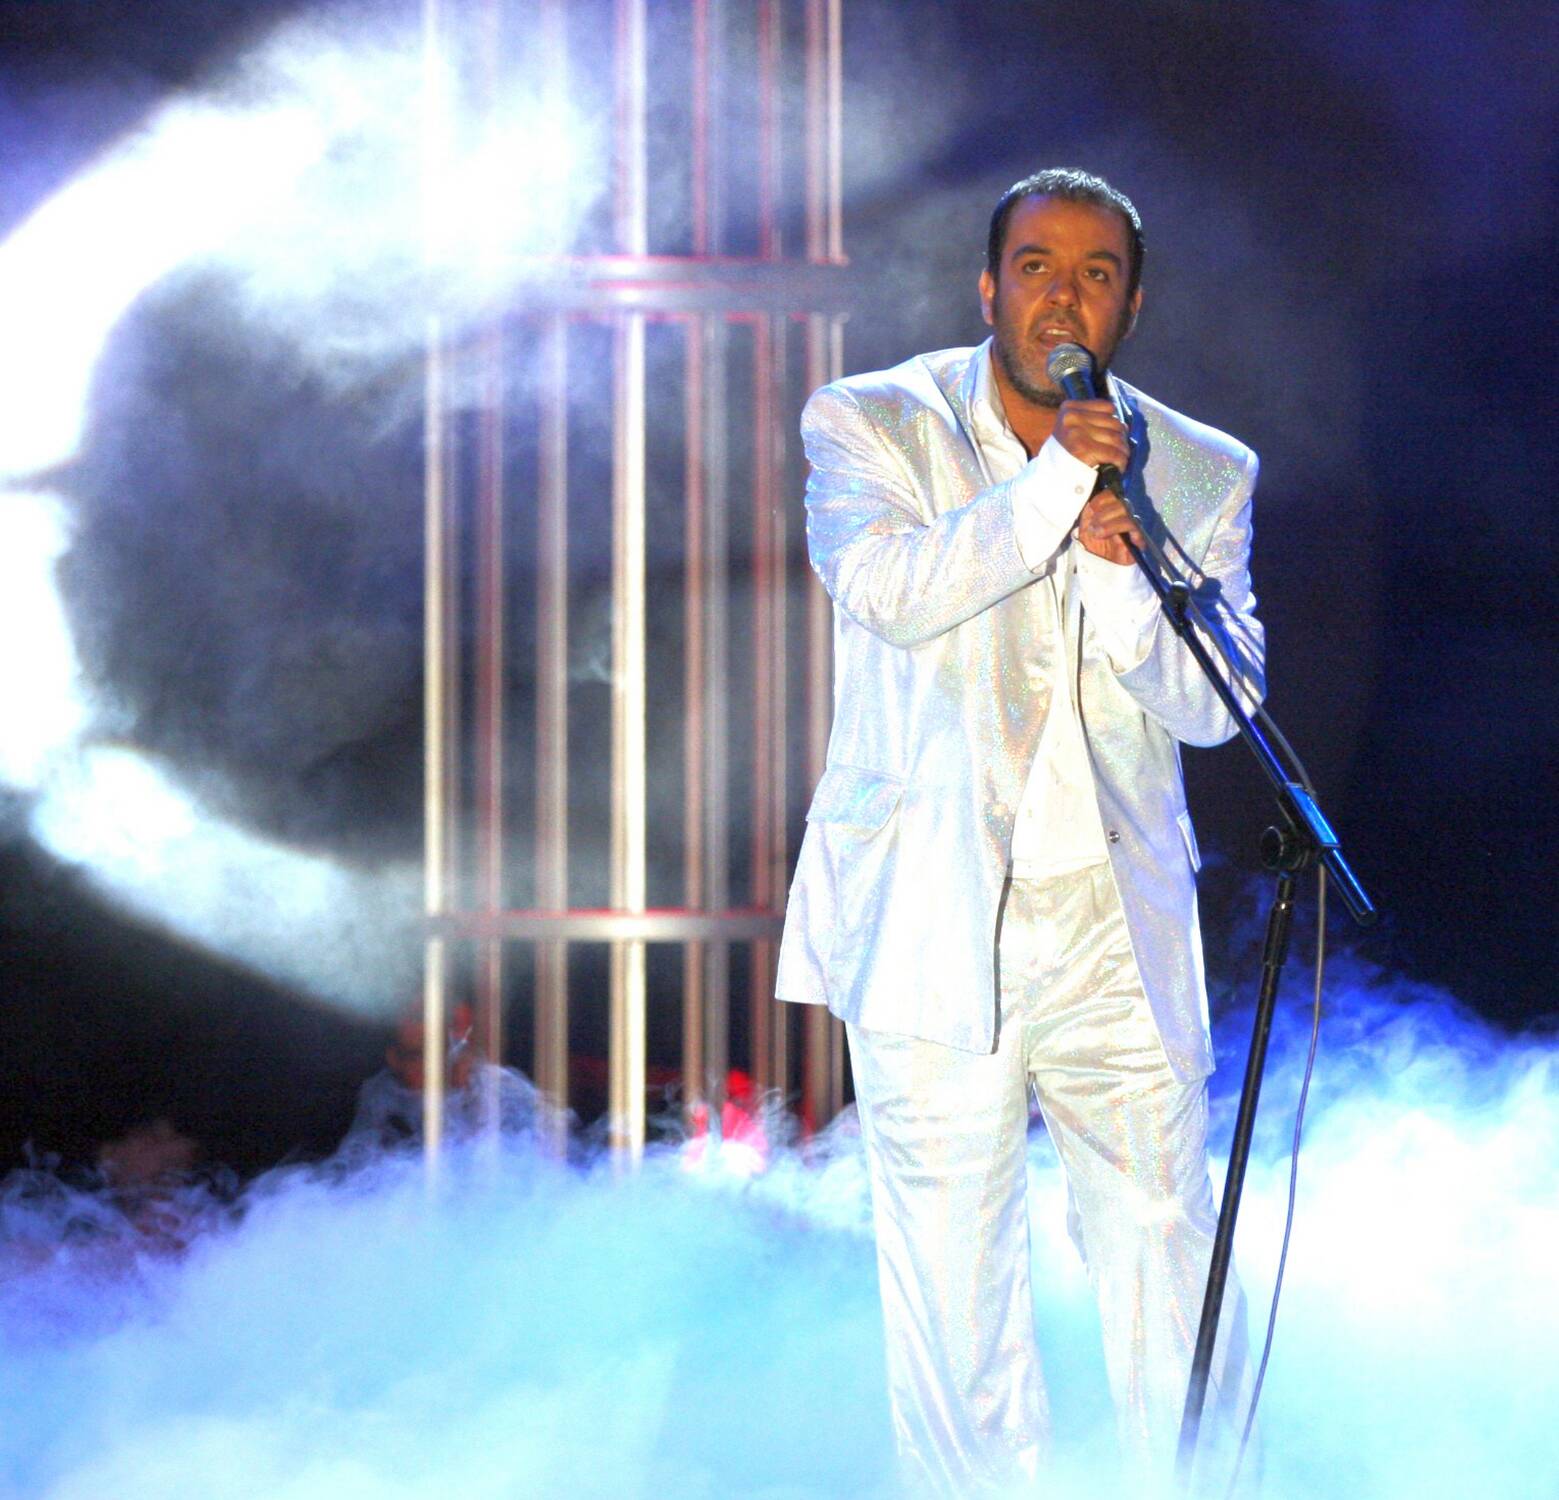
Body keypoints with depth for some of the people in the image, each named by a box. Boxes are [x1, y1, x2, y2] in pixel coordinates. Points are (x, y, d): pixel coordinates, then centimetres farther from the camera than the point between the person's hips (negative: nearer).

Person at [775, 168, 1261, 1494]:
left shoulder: (1201, 475, 7)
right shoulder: (870, 428, 1)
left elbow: (1218, 701, -1)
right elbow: (887, 588, -18)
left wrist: (1120, 569, -16)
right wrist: (1058, 481, -22)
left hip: (1120, 937, 2)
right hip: (931, 930, -1)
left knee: (1171, 1265, 3)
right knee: (953, 1278, 4)